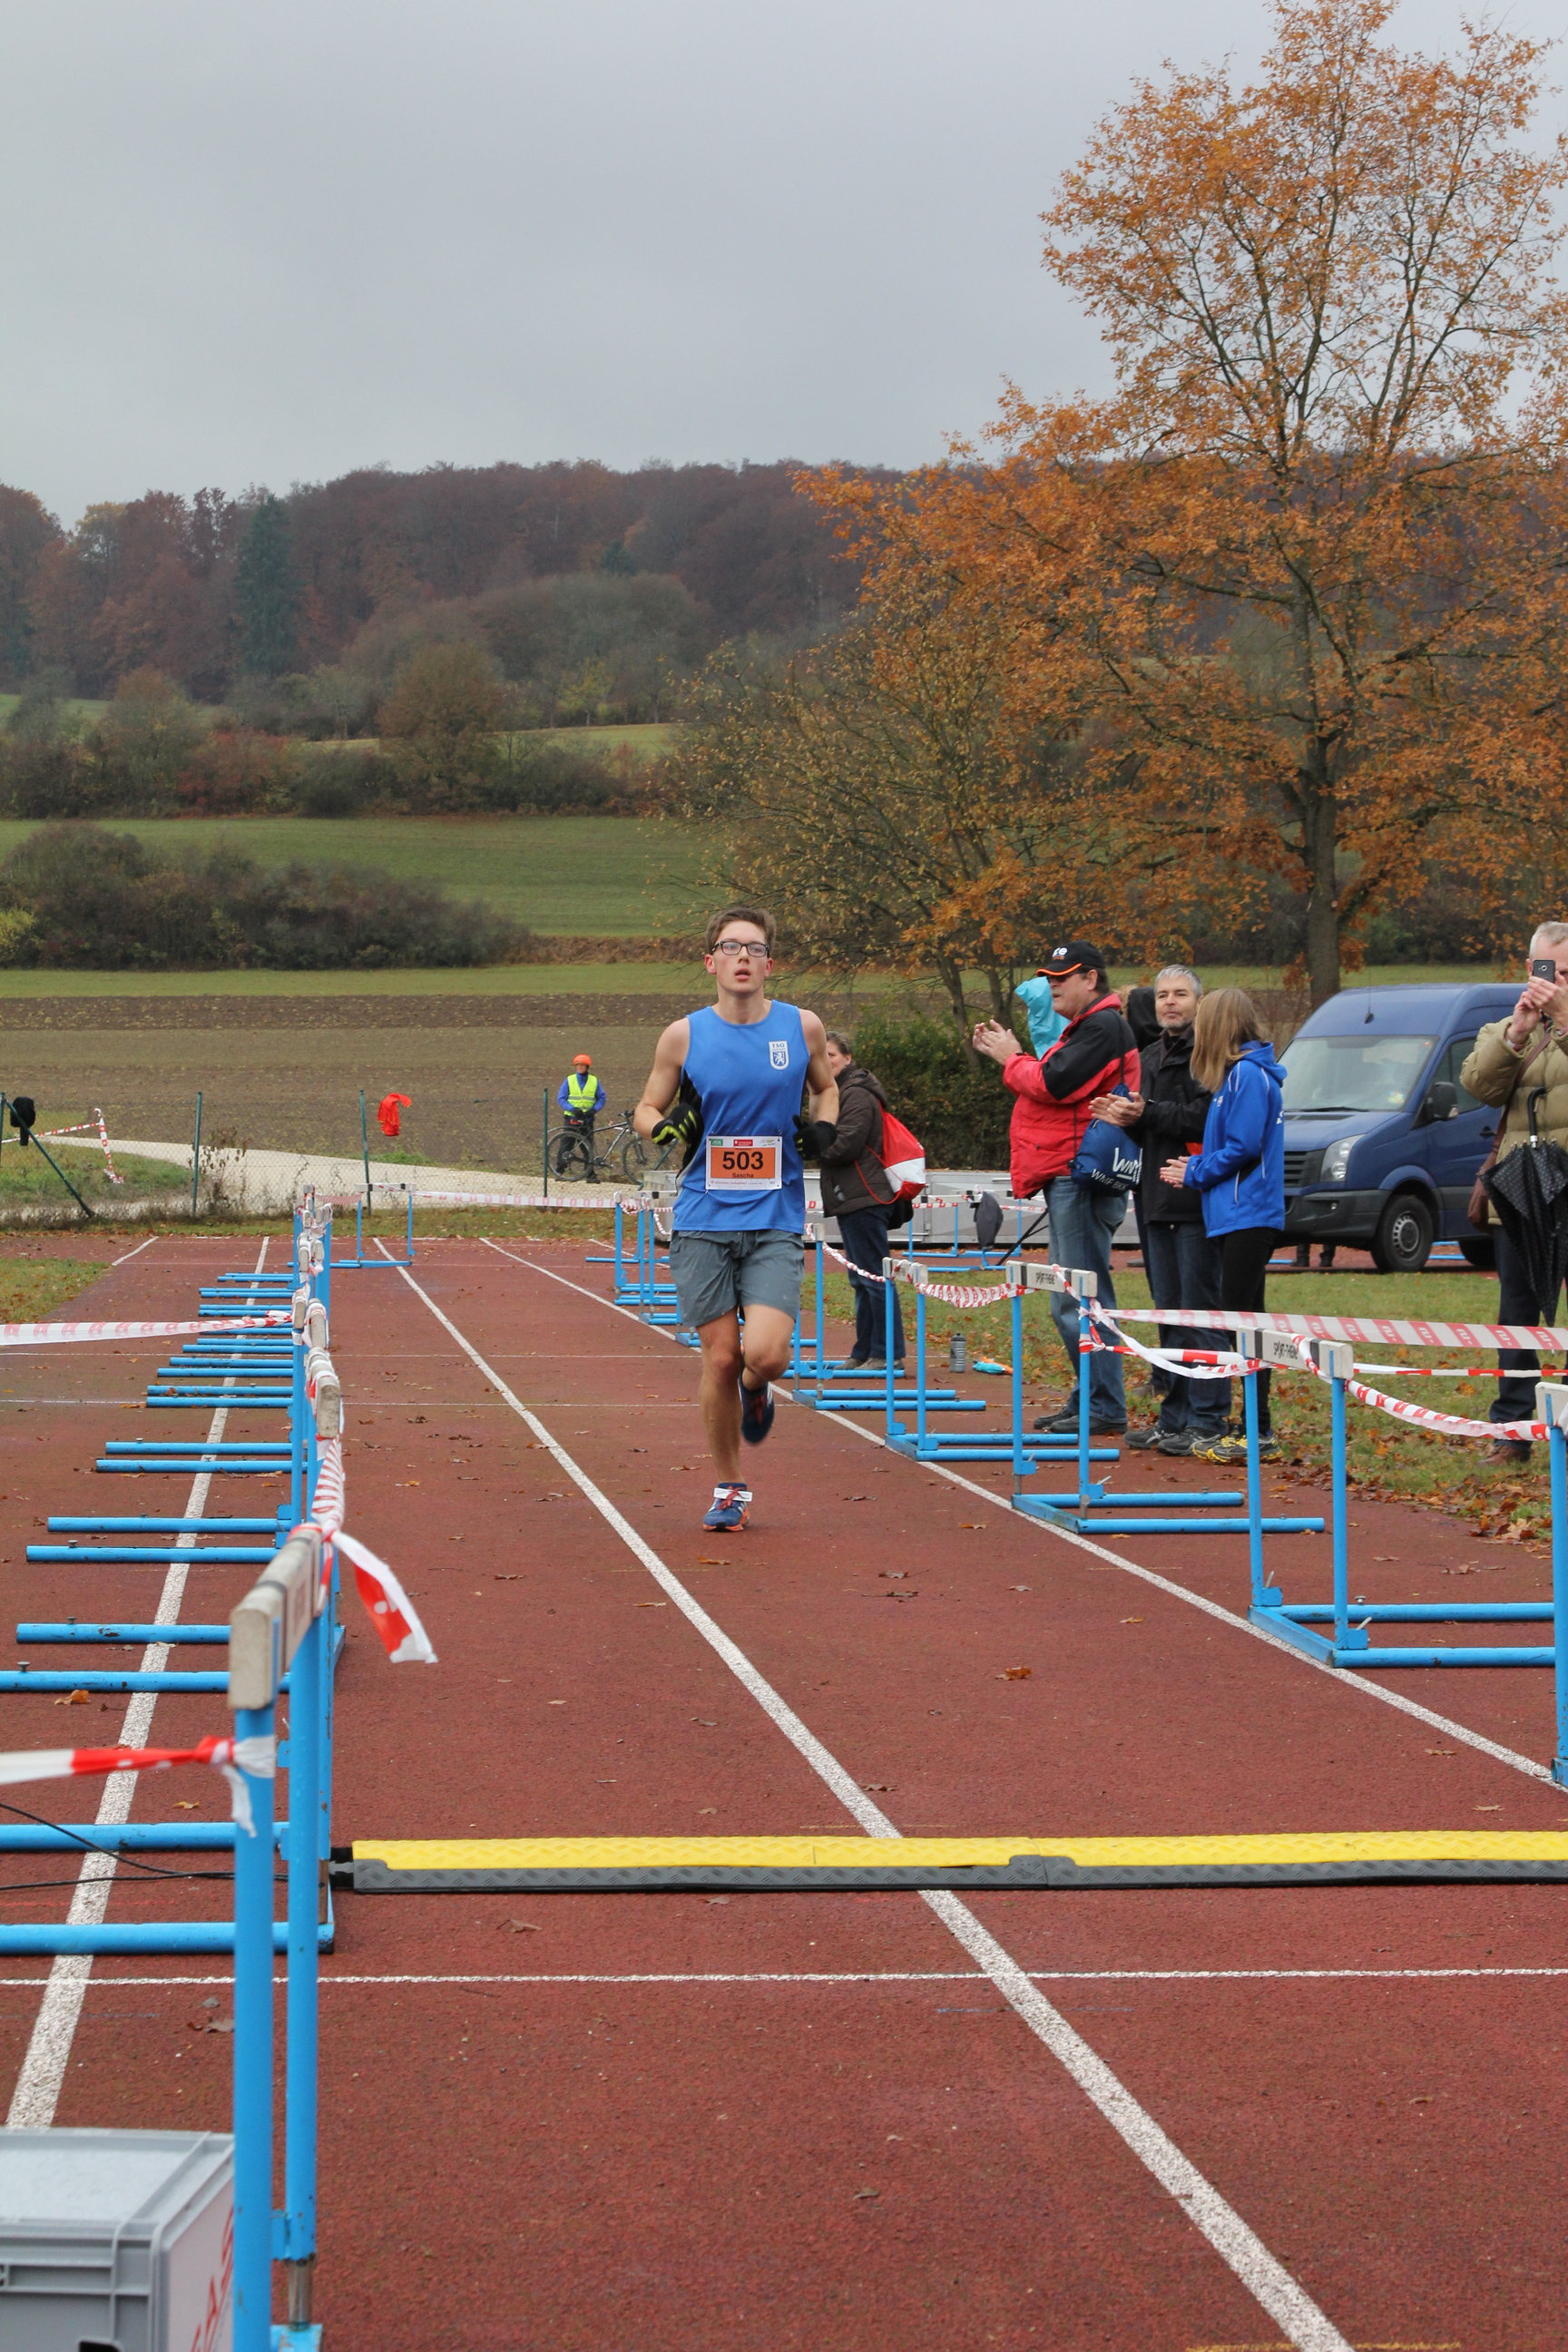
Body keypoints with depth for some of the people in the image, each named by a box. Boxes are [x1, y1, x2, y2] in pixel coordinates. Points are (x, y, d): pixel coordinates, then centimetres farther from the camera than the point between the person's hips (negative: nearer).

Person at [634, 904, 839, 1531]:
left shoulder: (803, 1028, 3)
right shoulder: (684, 1036, 0)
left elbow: (826, 1086, 23)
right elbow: (645, 1110, 12)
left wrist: (823, 1127, 2)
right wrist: (666, 1126, -11)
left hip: (776, 1223, 0)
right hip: (704, 1222, 0)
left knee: (765, 1353, -16)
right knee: (720, 1358, 0)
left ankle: (755, 1392, 22)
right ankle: (727, 1487, 18)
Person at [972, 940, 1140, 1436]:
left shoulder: (1102, 1027, -10)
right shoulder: (1086, 1027, 24)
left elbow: (1054, 1084, -19)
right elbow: (1055, 1086, 22)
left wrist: (1011, 1059, -3)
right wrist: (1009, 1055, 10)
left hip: (1082, 1178, -11)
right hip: (1068, 1178, 11)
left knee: (1083, 1300, -12)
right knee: (1070, 1302, 13)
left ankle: (1105, 1408, -12)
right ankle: (1087, 1400, 18)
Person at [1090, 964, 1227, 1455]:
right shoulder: (1152, 1056, 19)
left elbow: (1208, 1119, -20)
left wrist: (1147, 1114, -19)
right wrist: (1127, 1119, 2)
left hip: (1198, 1201, -9)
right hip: (1159, 1200, 9)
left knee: (1199, 1311, -7)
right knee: (1169, 1310, 13)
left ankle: (1207, 1421, -4)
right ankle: (1174, 1417, 20)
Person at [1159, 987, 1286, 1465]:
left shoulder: (1248, 1075, -12)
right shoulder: (1241, 1073, 17)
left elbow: (1244, 1147, -18)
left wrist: (1195, 1173, -7)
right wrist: (1197, 1169, 8)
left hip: (1248, 1217, -10)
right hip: (1237, 1216, 10)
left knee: (1242, 1319, -9)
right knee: (1243, 1320, 12)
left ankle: (1259, 1434, -8)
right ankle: (1256, 1429, 16)